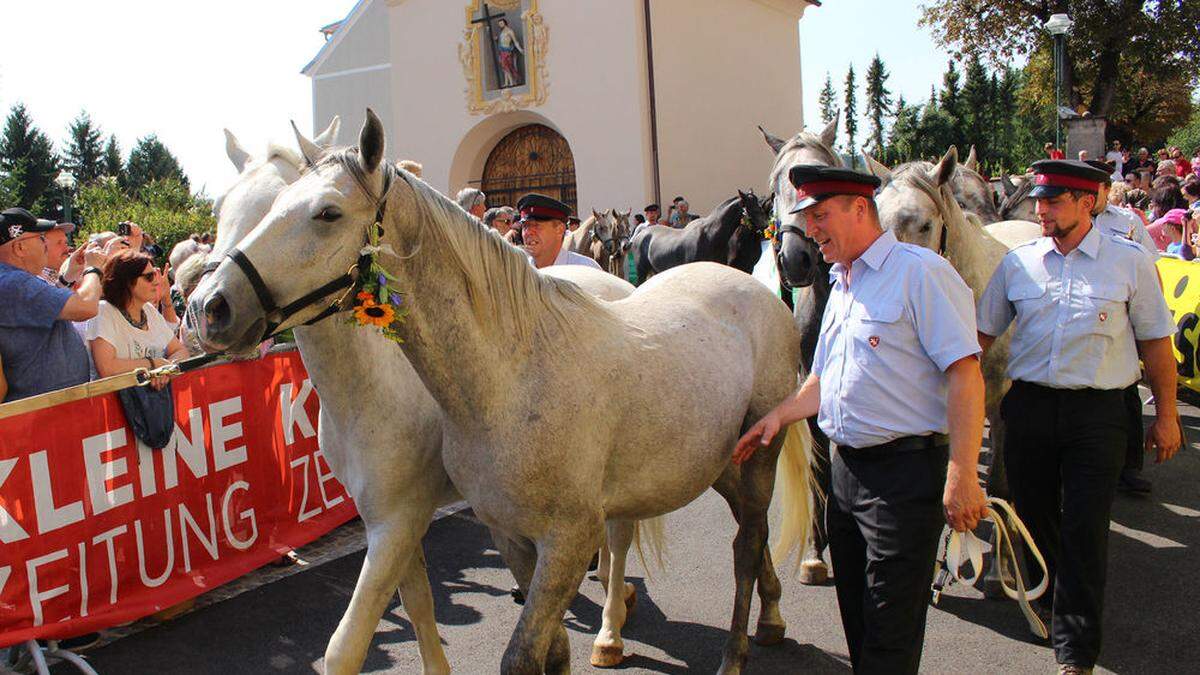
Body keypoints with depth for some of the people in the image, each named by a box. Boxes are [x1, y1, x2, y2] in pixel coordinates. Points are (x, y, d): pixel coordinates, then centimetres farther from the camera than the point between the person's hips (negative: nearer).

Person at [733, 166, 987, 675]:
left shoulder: (919, 272, -12)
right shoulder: (841, 285, 16)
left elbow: (965, 375, -18)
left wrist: (962, 476, -23)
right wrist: (778, 416, 9)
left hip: (905, 470, -8)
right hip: (847, 468, 8)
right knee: (856, 616, 17)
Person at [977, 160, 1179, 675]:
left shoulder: (1129, 262, -2)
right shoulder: (1017, 262, 4)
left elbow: (1155, 342, 3)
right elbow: (983, 333, 10)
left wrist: (1166, 416, 3)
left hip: (1096, 410, -3)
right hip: (1028, 404, 3)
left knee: (1084, 530, -2)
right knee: (1033, 515, 14)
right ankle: (1047, 601, 40)